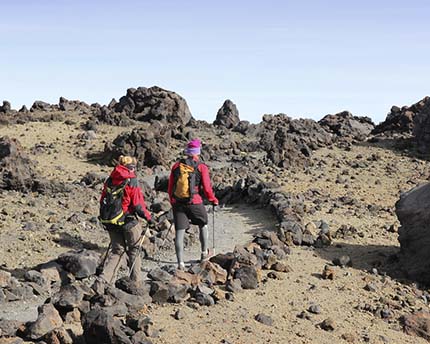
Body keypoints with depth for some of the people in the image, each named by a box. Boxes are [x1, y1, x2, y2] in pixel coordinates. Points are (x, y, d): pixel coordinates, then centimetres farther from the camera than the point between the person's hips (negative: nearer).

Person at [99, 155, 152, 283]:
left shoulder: (110, 180, 6)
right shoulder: (132, 181, -12)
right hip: (128, 220, -5)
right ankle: (136, 279, 14)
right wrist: (148, 217, -2)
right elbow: (138, 205, -15)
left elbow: (102, 201, 11)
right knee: (133, 249, 11)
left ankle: (105, 277, -2)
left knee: (117, 250, 14)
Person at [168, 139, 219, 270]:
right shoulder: (201, 167, -5)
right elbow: (207, 188, -5)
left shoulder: (176, 165, 6)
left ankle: (180, 263, -3)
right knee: (203, 225, 24)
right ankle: (204, 253, 32)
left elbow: (170, 187, 11)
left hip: (177, 204, 2)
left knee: (179, 233, 2)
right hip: (195, 203, -2)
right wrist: (213, 200, 13)